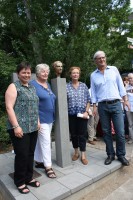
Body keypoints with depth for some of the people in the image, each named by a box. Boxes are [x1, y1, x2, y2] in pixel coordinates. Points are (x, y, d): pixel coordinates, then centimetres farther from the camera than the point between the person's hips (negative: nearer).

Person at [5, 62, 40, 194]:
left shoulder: (32, 88, 16)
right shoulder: (13, 87, -5)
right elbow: (9, 107, -13)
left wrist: (37, 121, 16)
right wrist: (16, 126, -18)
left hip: (33, 128, 7)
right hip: (20, 128, -6)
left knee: (30, 154, 15)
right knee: (22, 155, 2)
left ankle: (28, 178, 32)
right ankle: (20, 182, 23)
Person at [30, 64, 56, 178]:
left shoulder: (48, 84, 13)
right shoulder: (33, 85, -12)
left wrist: (53, 116, 19)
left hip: (49, 118, 8)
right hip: (41, 119, -8)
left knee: (40, 141, 17)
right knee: (46, 142, -3)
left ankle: (39, 161, 31)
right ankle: (48, 167, 10)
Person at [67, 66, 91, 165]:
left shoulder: (84, 86, 4)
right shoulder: (66, 87, 0)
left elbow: (88, 100, 4)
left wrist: (86, 112, -6)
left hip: (83, 114, 0)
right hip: (71, 115, 1)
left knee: (82, 134, 4)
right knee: (73, 134, 12)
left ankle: (83, 155, 17)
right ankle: (76, 152, 31)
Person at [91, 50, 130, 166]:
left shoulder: (114, 69, 7)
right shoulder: (93, 75, 8)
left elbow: (120, 85, 8)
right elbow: (93, 92, 8)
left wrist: (125, 99, 3)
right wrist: (94, 106, 1)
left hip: (116, 104, 0)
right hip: (102, 106, 1)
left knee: (120, 131, -1)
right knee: (106, 132, 7)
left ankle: (121, 155, 16)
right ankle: (110, 154, 21)